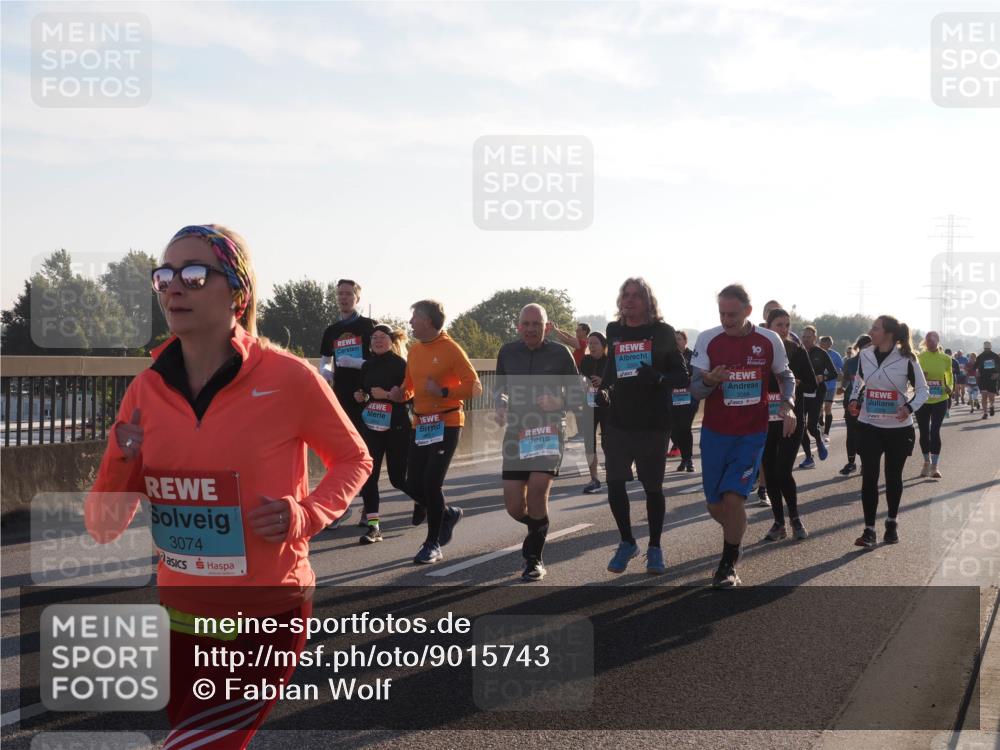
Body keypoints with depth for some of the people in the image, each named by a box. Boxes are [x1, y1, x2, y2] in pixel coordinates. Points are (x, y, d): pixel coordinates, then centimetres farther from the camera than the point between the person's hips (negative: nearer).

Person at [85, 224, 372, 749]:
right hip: (179, 616, 5)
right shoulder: (146, 390, -3)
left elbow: (353, 459, 3)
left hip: (266, 619, -5)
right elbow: (104, 528, 1)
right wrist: (121, 463, -18)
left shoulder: (288, 379, -14)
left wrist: (307, 516, -15)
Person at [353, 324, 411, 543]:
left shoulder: (400, 364, -7)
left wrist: (387, 395, -24)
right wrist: (360, 397, 4)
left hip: (397, 428, -5)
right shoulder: (367, 366, 11)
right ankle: (372, 525, -3)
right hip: (371, 426, 5)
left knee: (398, 477, 4)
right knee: (368, 475, -6)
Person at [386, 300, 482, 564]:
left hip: (446, 424, -7)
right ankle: (449, 514, 31)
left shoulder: (450, 349, -11)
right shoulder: (415, 350, 9)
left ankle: (433, 545, 3)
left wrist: (443, 391, -21)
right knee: (413, 485, 3)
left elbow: (474, 387, -12)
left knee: (431, 484, -11)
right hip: (420, 425, 7)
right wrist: (401, 394, 1)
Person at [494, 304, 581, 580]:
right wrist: (500, 404, -1)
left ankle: (534, 558, -6)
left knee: (537, 488, -23)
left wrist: (558, 402, -15)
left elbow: (577, 395, 5)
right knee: (514, 507, -1)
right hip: (516, 433, 3)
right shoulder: (507, 352, 6)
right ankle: (538, 530, 35)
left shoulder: (559, 353, -2)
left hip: (549, 432, -3)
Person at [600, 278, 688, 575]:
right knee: (614, 483, -2)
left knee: (652, 486, 5)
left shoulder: (662, 332, -4)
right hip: (618, 421, 3)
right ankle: (627, 542, 18)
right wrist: (604, 389, 5)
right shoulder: (614, 331, 6)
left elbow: (683, 377, -5)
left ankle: (654, 548, 20)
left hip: (653, 422, -3)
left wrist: (658, 378, -23)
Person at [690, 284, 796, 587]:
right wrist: (710, 381, -27)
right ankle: (736, 536, 40)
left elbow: (786, 377, 11)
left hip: (752, 434, -1)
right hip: (715, 433, 2)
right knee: (715, 504, 7)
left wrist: (787, 404, -8)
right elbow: (695, 389, -5)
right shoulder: (707, 340, -6)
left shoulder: (769, 341, -5)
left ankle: (728, 565, 4)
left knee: (733, 496, -15)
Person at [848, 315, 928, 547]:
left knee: (893, 477, 11)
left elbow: (922, 389, -2)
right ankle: (869, 529, -1)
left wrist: (910, 407, -19)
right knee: (869, 477, -5)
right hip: (869, 426, 2)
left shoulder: (906, 360, -11)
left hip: (899, 428, -2)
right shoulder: (864, 356, -1)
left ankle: (892, 523, 30)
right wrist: (854, 399, 0)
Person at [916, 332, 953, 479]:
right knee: (924, 432, 9)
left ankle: (935, 466, -6)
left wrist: (950, 387, -2)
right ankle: (927, 462, 28)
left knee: (935, 431, -10)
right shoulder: (918, 357, -4)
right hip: (922, 400, 1)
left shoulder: (945, 359, 0)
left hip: (940, 400, -1)